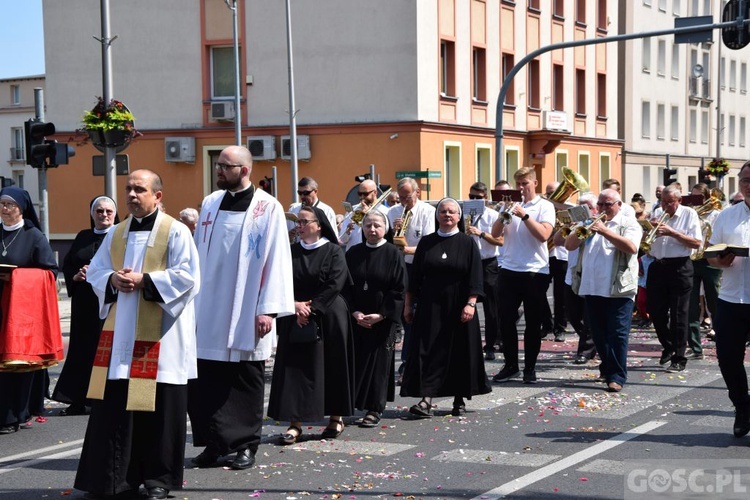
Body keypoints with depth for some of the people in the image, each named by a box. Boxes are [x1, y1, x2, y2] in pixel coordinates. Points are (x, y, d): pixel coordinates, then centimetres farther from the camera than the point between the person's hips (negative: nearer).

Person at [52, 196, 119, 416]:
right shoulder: (83, 237, 16)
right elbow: (66, 264, 16)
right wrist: (75, 276, -4)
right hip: (83, 303, 5)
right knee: (81, 348, 5)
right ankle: (78, 400, 11)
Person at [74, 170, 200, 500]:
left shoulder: (175, 232, -3)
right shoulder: (116, 234, 14)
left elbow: (187, 275, -11)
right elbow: (95, 271, 16)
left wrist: (144, 281, -18)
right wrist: (113, 279, -6)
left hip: (160, 335, -5)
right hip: (119, 333, 5)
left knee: (160, 406, 0)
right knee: (115, 405, 4)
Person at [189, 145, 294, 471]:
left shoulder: (268, 208, -4)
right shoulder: (210, 204, 11)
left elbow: (276, 260, -8)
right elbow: (199, 255, 13)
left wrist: (267, 309, -13)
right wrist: (193, 298, 9)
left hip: (246, 313, -4)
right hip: (209, 309, 4)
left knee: (245, 380, 3)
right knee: (207, 380, 3)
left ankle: (245, 445, 13)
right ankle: (214, 443, 12)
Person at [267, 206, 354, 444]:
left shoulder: (334, 252, -3)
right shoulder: (292, 252, 7)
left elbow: (334, 285, -11)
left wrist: (310, 306, -14)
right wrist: (296, 305, -14)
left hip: (328, 318, -3)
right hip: (296, 318, 3)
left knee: (331, 367, 4)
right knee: (295, 368, -3)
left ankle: (336, 417, 17)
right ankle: (295, 422, -4)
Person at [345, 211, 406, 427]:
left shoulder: (393, 254, -3)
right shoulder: (353, 253, 6)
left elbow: (399, 289, -7)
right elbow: (345, 286, 5)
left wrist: (381, 315, -14)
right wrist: (354, 312, -8)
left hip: (383, 318, -3)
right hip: (355, 318, 3)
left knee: (379, 362, 0)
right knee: (355, 360, 5)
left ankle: (375, 410, 5)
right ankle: (351, 403, 16)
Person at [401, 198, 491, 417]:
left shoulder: (467, 243, 1)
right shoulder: (426, 243, 6)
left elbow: (474, 277, -4)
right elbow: (415, 276, 8)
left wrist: (470, 303, -15)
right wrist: (408, 304, 5)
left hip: (458, 307, -1)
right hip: (430, 307, 1)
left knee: (459, 351, 4)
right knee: (428, 350, -7)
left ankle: (459, 399, 16)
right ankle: (426, 399, -11)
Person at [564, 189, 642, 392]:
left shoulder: (629, 224, 3)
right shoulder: (591, 223, 18)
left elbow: (631, 248, -16)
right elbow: (569, 245, 11)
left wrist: (604, 231, -22)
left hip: (619, 289, -5)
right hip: (592, 289, 5)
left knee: (617, 334, -7)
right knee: (599, 334, 12)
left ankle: (616, 376, -6)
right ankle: (607, 368, 26)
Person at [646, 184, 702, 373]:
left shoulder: (689, 214, -4)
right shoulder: (657, 213, 9)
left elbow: (696, 243, -13)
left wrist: (672, 232, -20)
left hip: (679, 268, -5)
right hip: (658, 266, 5)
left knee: (678, 315, -3)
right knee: (655, 311, 10)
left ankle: (679, 359, 2)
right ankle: (668, 346, 32)